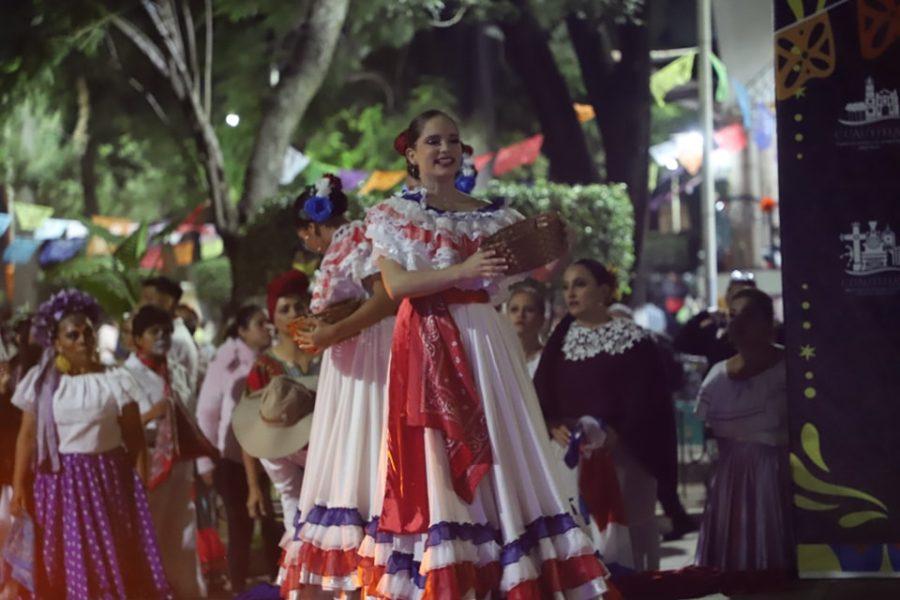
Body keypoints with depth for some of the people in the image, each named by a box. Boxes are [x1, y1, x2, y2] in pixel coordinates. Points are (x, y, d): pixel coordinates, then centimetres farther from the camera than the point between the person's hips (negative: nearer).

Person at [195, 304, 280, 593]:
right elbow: (206, 413, 0)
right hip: (234, 461, -1)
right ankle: (239, 593, 15)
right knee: (240, 530, 6)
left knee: (274, 529, -2)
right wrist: (206, 462, -2)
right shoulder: (226, 363, -1)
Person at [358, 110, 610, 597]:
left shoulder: (492, 214, 14)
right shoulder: (392, 215, 4)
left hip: (485, 341, 3)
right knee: (435, 462, -6)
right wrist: (462, 270, -21)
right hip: (427, 347, -3)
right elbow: (396, 285, -10)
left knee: (501, 456, -2)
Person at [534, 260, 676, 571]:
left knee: (631, 527, -3)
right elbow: (542, 395, 7)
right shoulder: (560, 340, 13)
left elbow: (643, 399, -6)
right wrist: (555, 428, -13)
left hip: (622, 453, -3)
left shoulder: (633, 338, 0)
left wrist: (613, 435, -20)